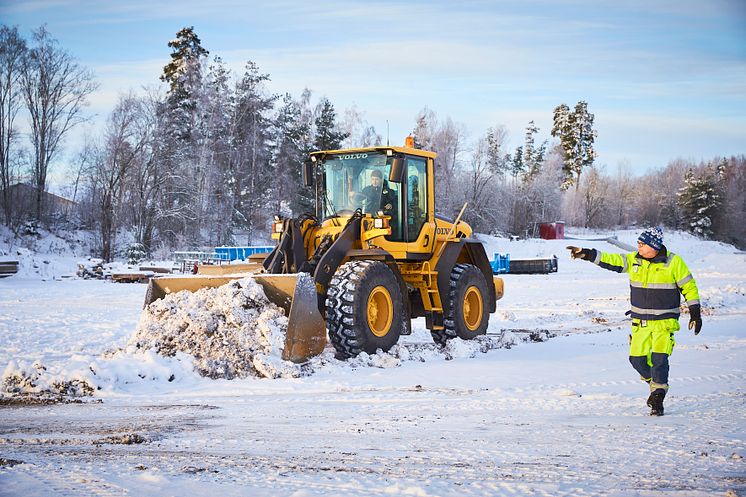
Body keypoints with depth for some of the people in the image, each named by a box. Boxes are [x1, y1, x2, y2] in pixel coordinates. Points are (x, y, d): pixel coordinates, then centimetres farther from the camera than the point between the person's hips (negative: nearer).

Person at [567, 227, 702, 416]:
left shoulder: (674, 262, -7)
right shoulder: (633, 260, 2)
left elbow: (689, 287, -1)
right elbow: (609, 260, -1)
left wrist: (695, 314, -1)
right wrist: (586, 254, -13)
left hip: (664, 322, -4)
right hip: (640, 321, 4)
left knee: (659, 359, -14)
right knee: (637, 358, 2)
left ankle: (657, 399, -1)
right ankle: (655, 384, 30)